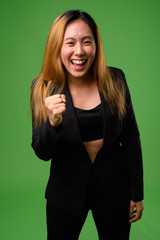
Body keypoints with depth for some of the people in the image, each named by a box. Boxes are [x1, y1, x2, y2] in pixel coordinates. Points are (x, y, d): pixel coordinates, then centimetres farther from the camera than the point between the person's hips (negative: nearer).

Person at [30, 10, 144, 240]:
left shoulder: (114, 80, -10)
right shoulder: (43, 88, -11)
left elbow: (131, 137, -2)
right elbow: (42, 153, -10)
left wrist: (137, 193, 2)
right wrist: (53, 123, -31)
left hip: (114, 189, 1)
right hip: (66, 191, 0)